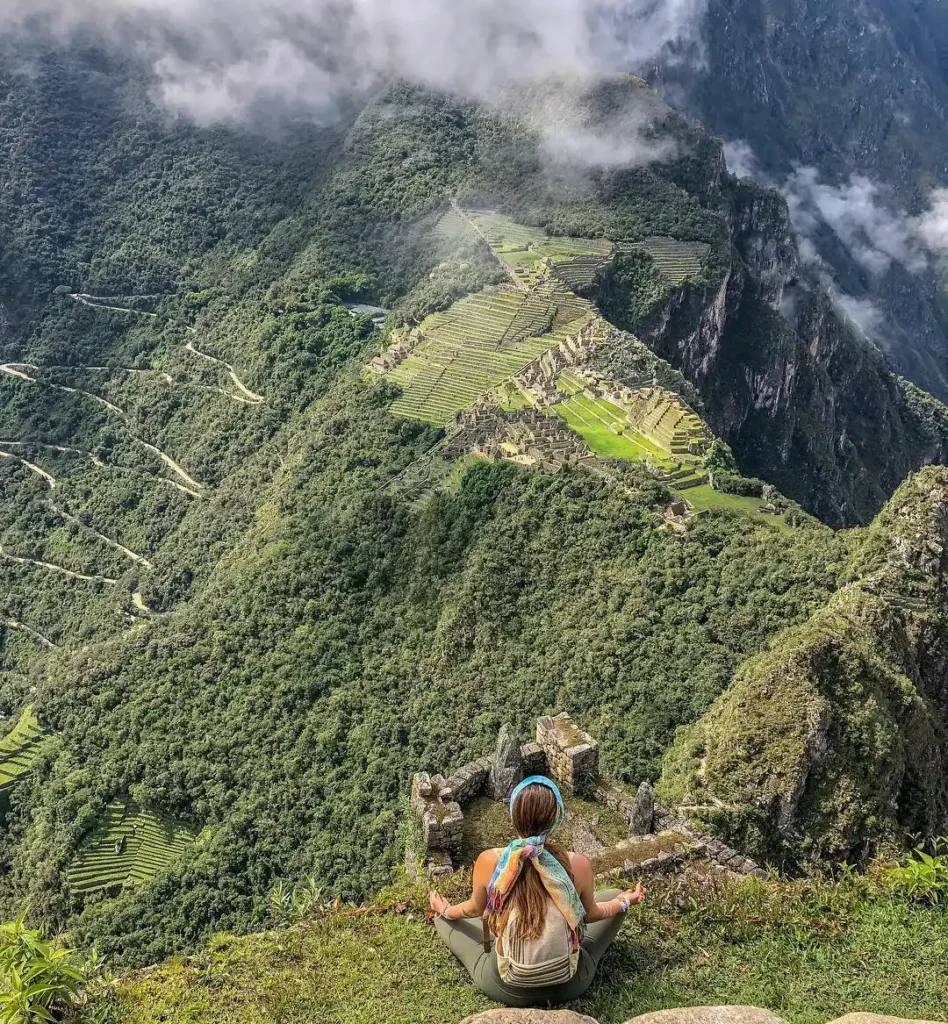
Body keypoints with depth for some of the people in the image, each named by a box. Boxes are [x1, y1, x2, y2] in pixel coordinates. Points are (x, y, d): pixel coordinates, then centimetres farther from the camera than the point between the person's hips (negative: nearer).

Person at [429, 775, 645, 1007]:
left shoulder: (489, 861, -21)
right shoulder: (577, 865, -21)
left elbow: (475, 909, 1)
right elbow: (590, 915, 0)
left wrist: (445, 911, 24)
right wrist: (625, 901, 22)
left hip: (506, 990, 0)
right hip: (569, 985, 0)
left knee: (443, 918, 22)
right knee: (613, 895, 21)